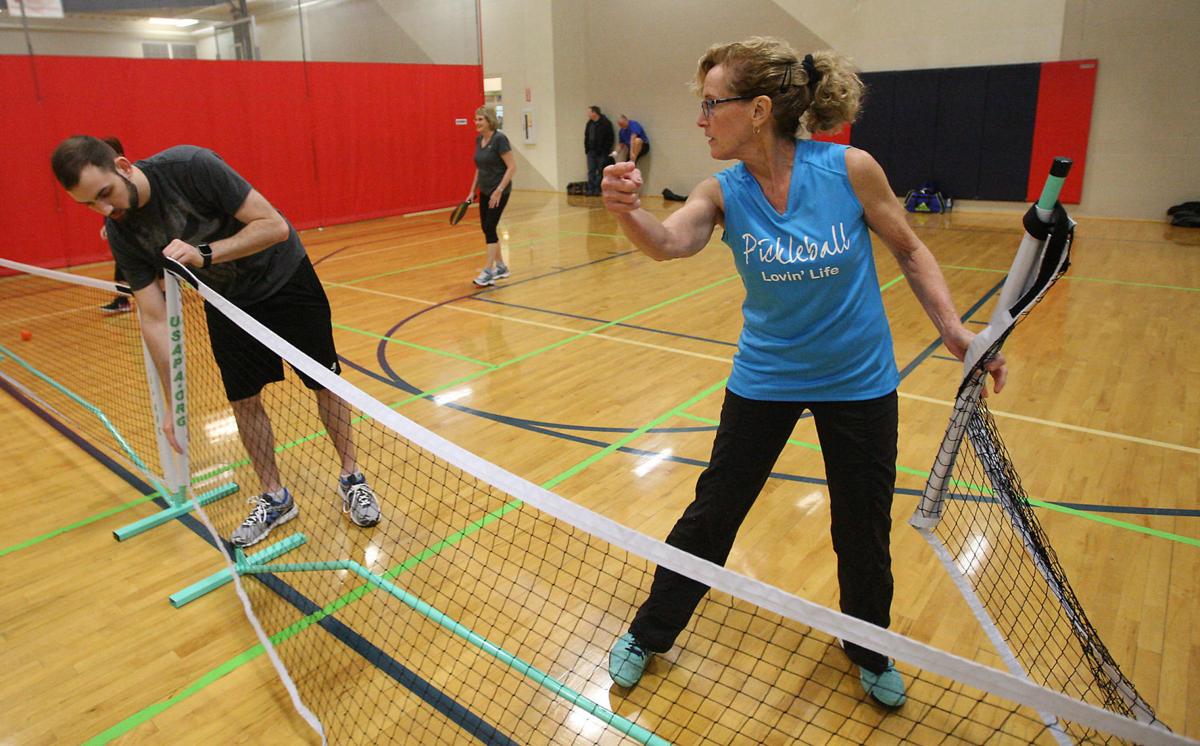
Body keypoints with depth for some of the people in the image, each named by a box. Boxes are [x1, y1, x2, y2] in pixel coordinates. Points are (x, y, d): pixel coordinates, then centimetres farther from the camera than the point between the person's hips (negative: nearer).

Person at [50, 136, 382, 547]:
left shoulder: (193, 166, -29)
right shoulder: (122, 232, -14)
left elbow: (275, 226, -28)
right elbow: (154, 317, -12)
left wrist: (204, 253, -39)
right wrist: (175, 404, -14)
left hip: (286, 277, -4)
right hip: (227, 303, 4)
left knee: (324, 383, 2)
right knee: (244, 401, 2)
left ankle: (352, 479, 21)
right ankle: (275, 498, 21)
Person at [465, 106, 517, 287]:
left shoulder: (499, 139, -16)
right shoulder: (479, 139, 8)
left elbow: (512, 167, -19)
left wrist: (498, 191, -23)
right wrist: (472, 190, 14)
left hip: (499, 191, -8)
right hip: (484, 191, 8)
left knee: (489, 227, -12)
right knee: (487, 228, 9)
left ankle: (488, 272, -8)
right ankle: (501, 267, 22)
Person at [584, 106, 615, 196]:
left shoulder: (606, 123, -8)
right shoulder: (589, 123, 10)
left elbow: (610, 138, -8)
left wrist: (605, 150, -12)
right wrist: (586, 147, 7)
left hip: (602, 152, -6)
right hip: (591, 151, 6)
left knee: (600, 171, 0)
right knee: (591, 171, 3)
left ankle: (597, 190, 5)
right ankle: (591, 190, 5)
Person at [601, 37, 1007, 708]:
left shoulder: (850, 169, -16)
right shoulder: (723, 193, -11)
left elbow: (910, 251, -3)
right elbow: (669, 242, -31)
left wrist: (953, 328, -13)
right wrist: (628, 209, -52)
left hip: (859, 383, 0)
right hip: (765, 379, 1)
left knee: (864, 533, 14)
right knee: (711, 515, 8)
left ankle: (870, 651, 44)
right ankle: (649, 635, 32)